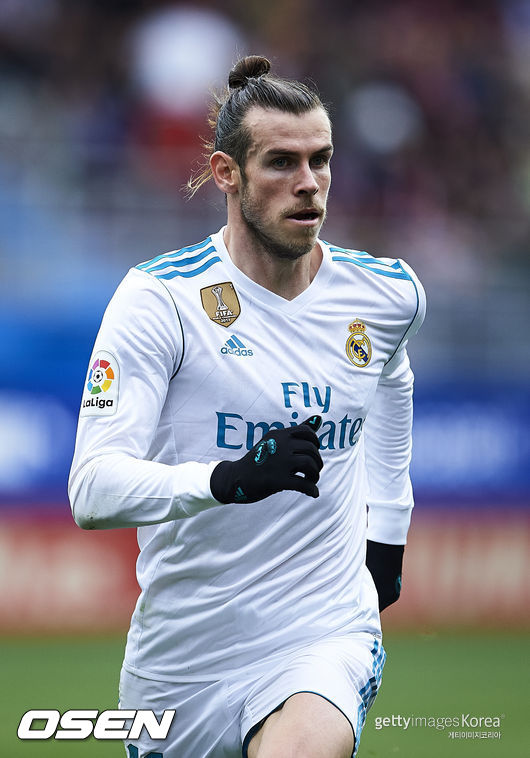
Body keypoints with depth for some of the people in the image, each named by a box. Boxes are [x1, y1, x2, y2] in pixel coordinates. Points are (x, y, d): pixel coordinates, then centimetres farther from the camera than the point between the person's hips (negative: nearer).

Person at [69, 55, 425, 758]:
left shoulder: (388, 294, 2)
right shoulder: (159, 298, -11)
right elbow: (92, 490, -22)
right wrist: (230, 478, -37)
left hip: (325, 636, 0)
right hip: (180, 647, 0)